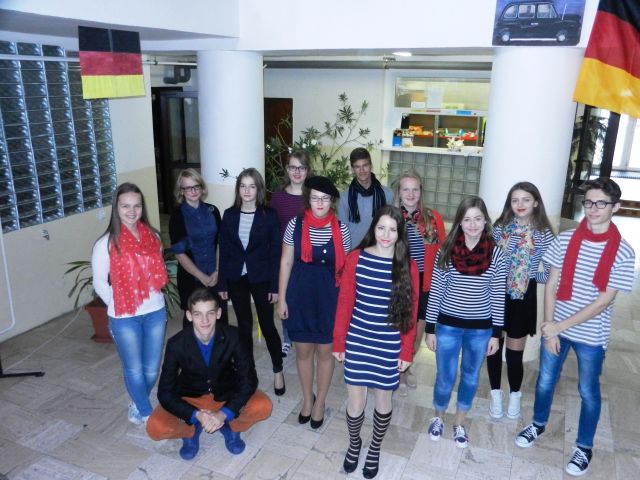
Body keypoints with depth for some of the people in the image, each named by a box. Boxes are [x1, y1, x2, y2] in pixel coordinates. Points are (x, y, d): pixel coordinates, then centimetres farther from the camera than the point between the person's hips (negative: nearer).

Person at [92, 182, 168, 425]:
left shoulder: (153, 236, 1)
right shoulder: (106, 244, -13)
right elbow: (100, 283, -5)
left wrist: (153, 297, 7)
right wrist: (119, 306, -1)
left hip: (155, 312, 4)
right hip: (125, 318, -4)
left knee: (152, 369, 15)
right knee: (134, 370, 11)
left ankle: (138, 404, 41)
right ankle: (147, 413, 33)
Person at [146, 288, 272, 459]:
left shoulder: (232, 336, -22)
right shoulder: (176, 344, -23)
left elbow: (249, 379, -20)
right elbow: (165, 392, -19)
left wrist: (224, 414, -32)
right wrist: (196, 415, -34)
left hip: (226, 395, 0)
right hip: (190, 399, 0)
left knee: (263, 407, -26)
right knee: (155, 428, -25)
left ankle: (230, 426, 5)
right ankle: (191, 429, 7)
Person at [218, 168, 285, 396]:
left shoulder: (269, 215, -7)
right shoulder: (229, 215, 0)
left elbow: (275, 252, -7)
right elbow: (224, 251, 3)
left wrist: (275, 286, -10)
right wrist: (222, 283, 2)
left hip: (261, 278, -2)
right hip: (236, 278, 3)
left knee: (267, 325, 3)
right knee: (244, 326, 12)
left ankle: (278, 371, 23)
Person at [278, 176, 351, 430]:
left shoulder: (340, 228, -6)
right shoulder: (296, 224, -5)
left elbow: (345, 267, 2)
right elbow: (286, 262, 0)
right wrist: (282, 298, -1)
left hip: (329, 297, 0)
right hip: (300, 296, 1)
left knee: (325, 352, 12)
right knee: (303, 351, 14)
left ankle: (319, 402, 32)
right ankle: (307, 398, 36)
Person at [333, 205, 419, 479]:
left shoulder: (408, 267, -7)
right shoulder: (356, 258, -7)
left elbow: (411, 313, -2)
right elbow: (344, 302, -2)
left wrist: (407, 351, -1)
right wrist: (338, 341, 0)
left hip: (389, 347, 0)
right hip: (357, 342, 0)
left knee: (383, 400, 16)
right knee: (355, 401, 10)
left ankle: (375, 448, 43)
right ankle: (354, 443, 41)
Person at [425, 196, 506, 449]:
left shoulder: (496, 254, -8)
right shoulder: (447, 250, -9)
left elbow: (498, 296, -1)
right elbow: (435, 291, -4)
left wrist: (496, 333, 0)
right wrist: (430, 329, -3)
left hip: (480, 329, 1)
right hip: (448, 326, -1)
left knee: (470, 378, 17)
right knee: (445, 378, 9)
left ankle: (459, 423, 39)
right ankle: (438, 418, 37)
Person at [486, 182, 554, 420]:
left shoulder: (544, 234, -6)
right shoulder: (500, 227, -2)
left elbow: (547, 272, -5)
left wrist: (527, 276, -17)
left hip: (523, 295, -1)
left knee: (515, 349, 10)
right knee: (494, 344, 10)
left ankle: (515, 395, 33)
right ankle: (496, 393, 31)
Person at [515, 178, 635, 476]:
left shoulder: (623, 252, -13)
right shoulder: (565, 240, -6)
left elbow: (604, 300, -15)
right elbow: (551, 285, -3)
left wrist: (561, 326, -18)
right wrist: (549, 326, -10)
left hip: (591, 335, -2)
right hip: (556, 327, 2)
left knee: (588, 391, 15)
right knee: (545, 381, 17)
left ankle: (584, 448, 35)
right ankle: (538, 424, 42)